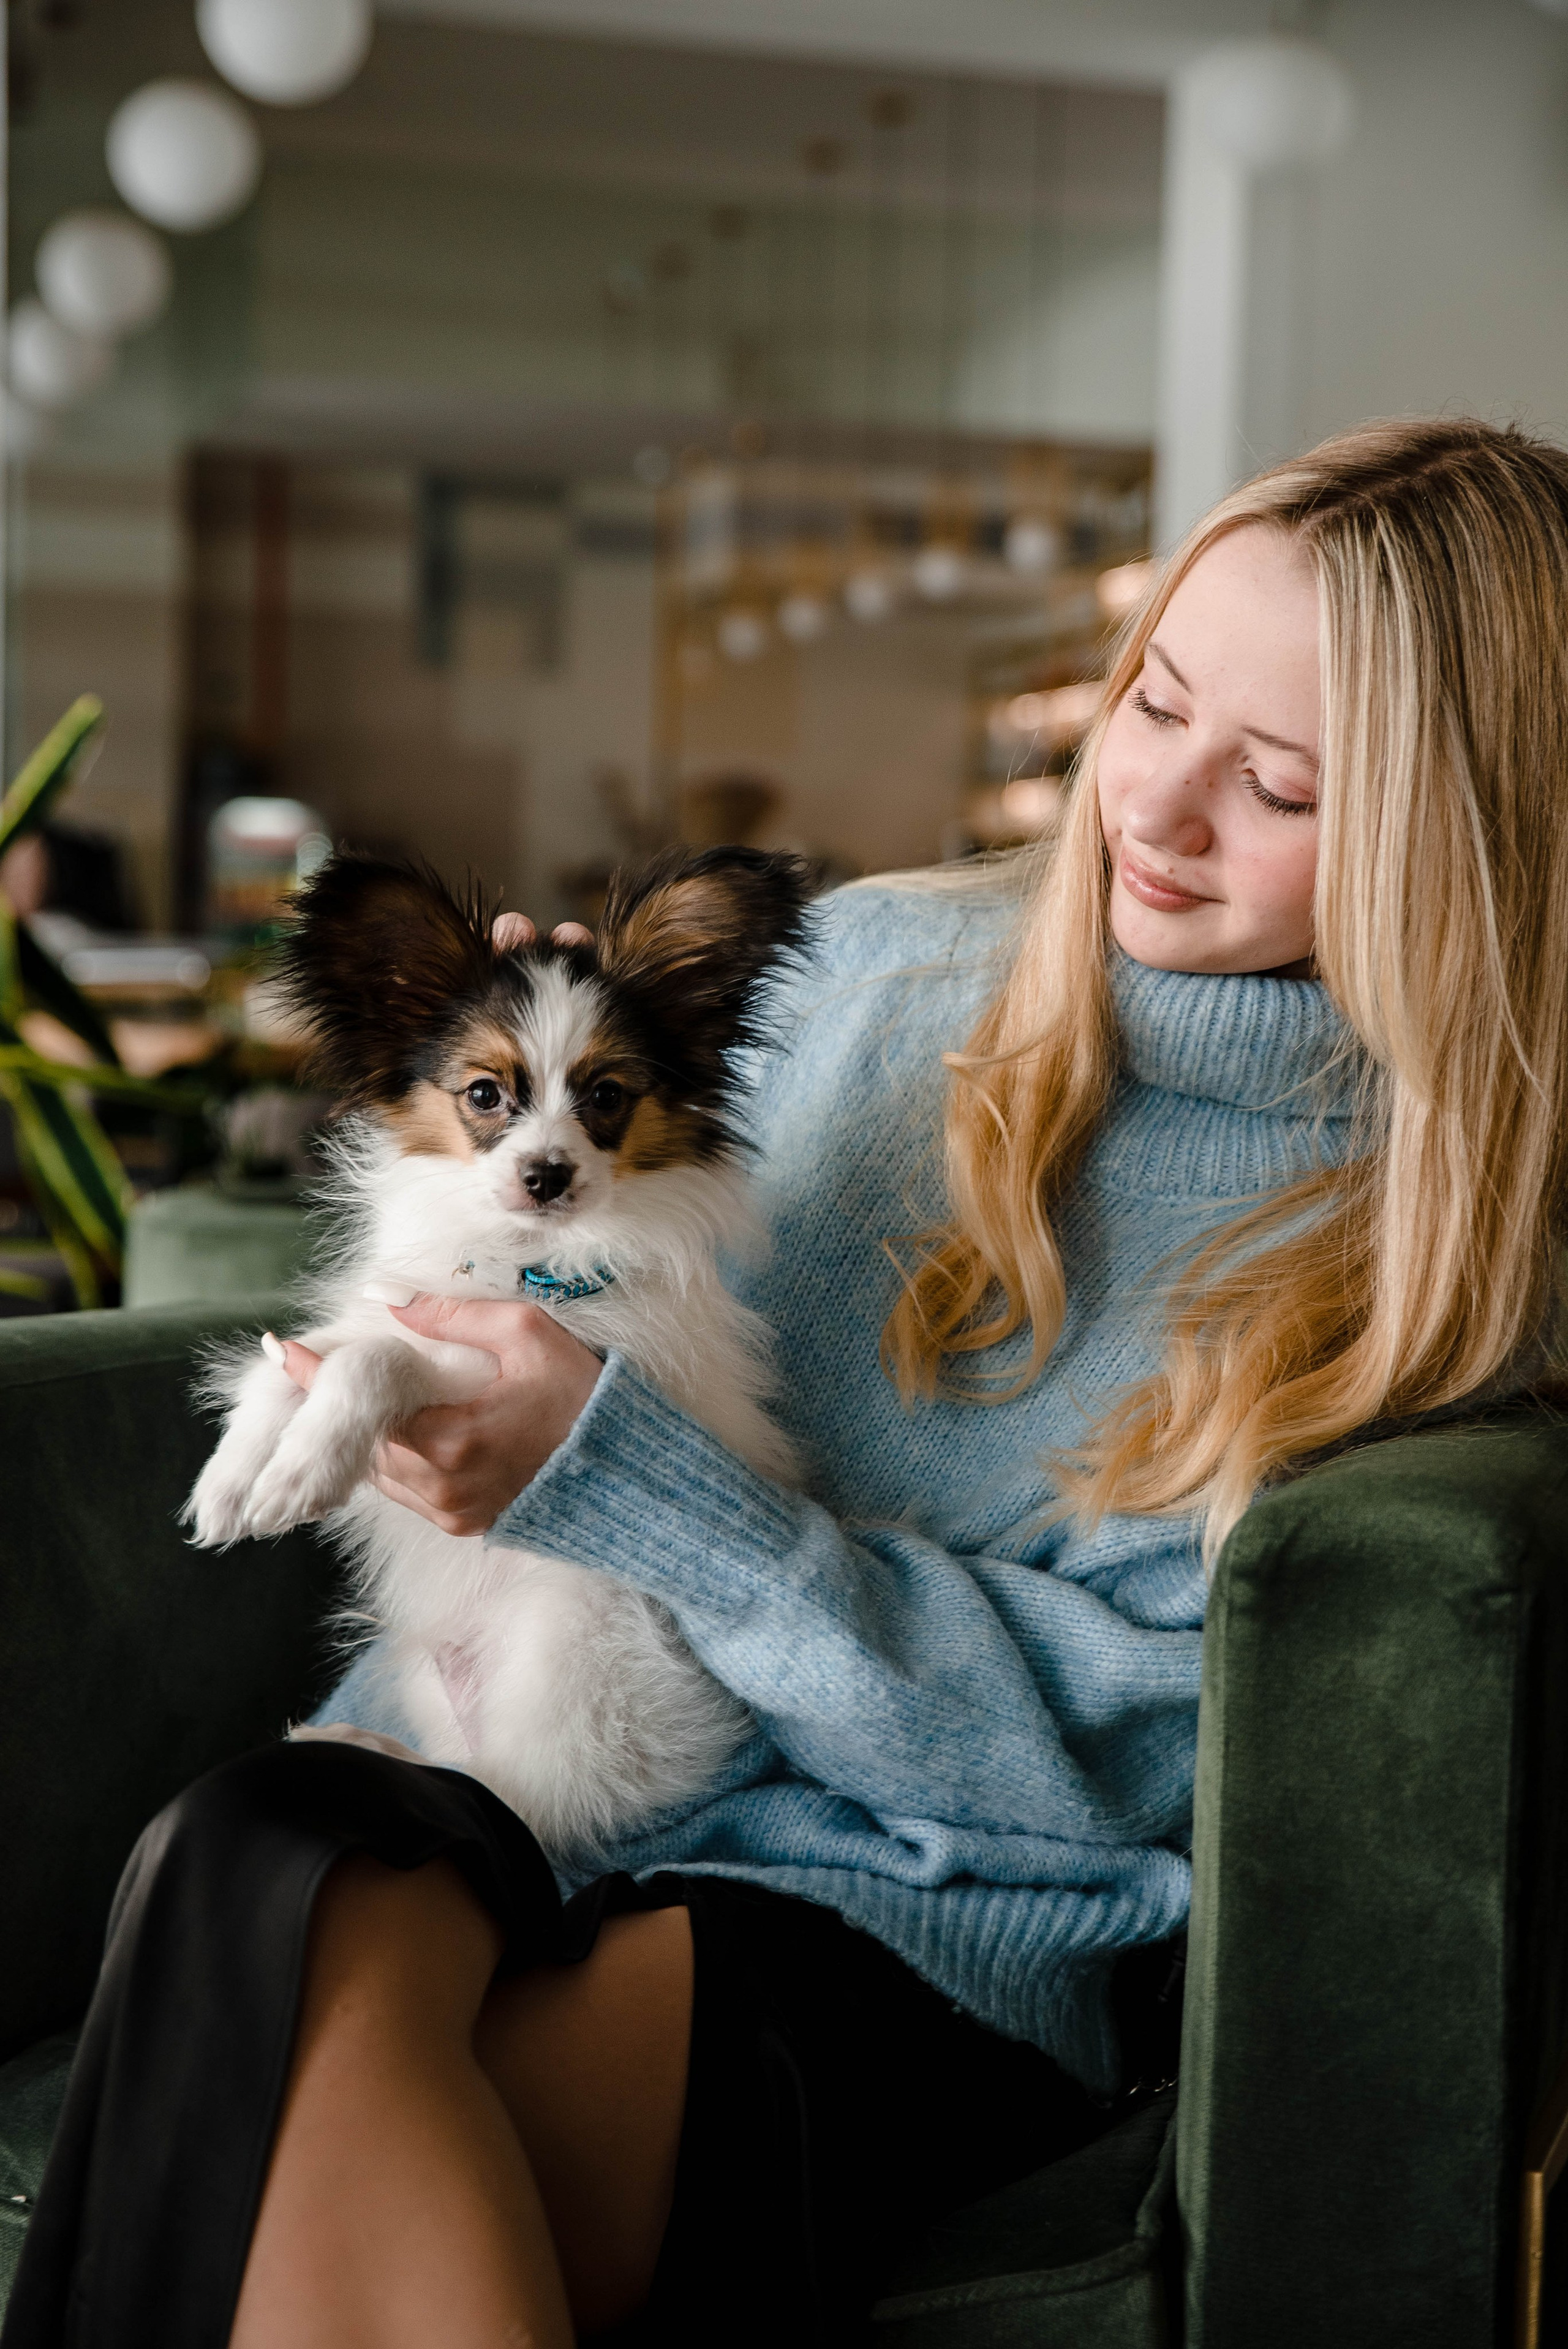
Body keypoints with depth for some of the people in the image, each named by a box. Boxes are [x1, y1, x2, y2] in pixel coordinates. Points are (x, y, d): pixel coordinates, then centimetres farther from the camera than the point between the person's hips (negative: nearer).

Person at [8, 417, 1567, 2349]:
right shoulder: (879, 962, 13)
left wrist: (610, 1464, -14)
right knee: (277, 1862, -34)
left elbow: (1103, 1749, -8)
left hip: (913, 1922, -4)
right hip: (521, 1783, 5)